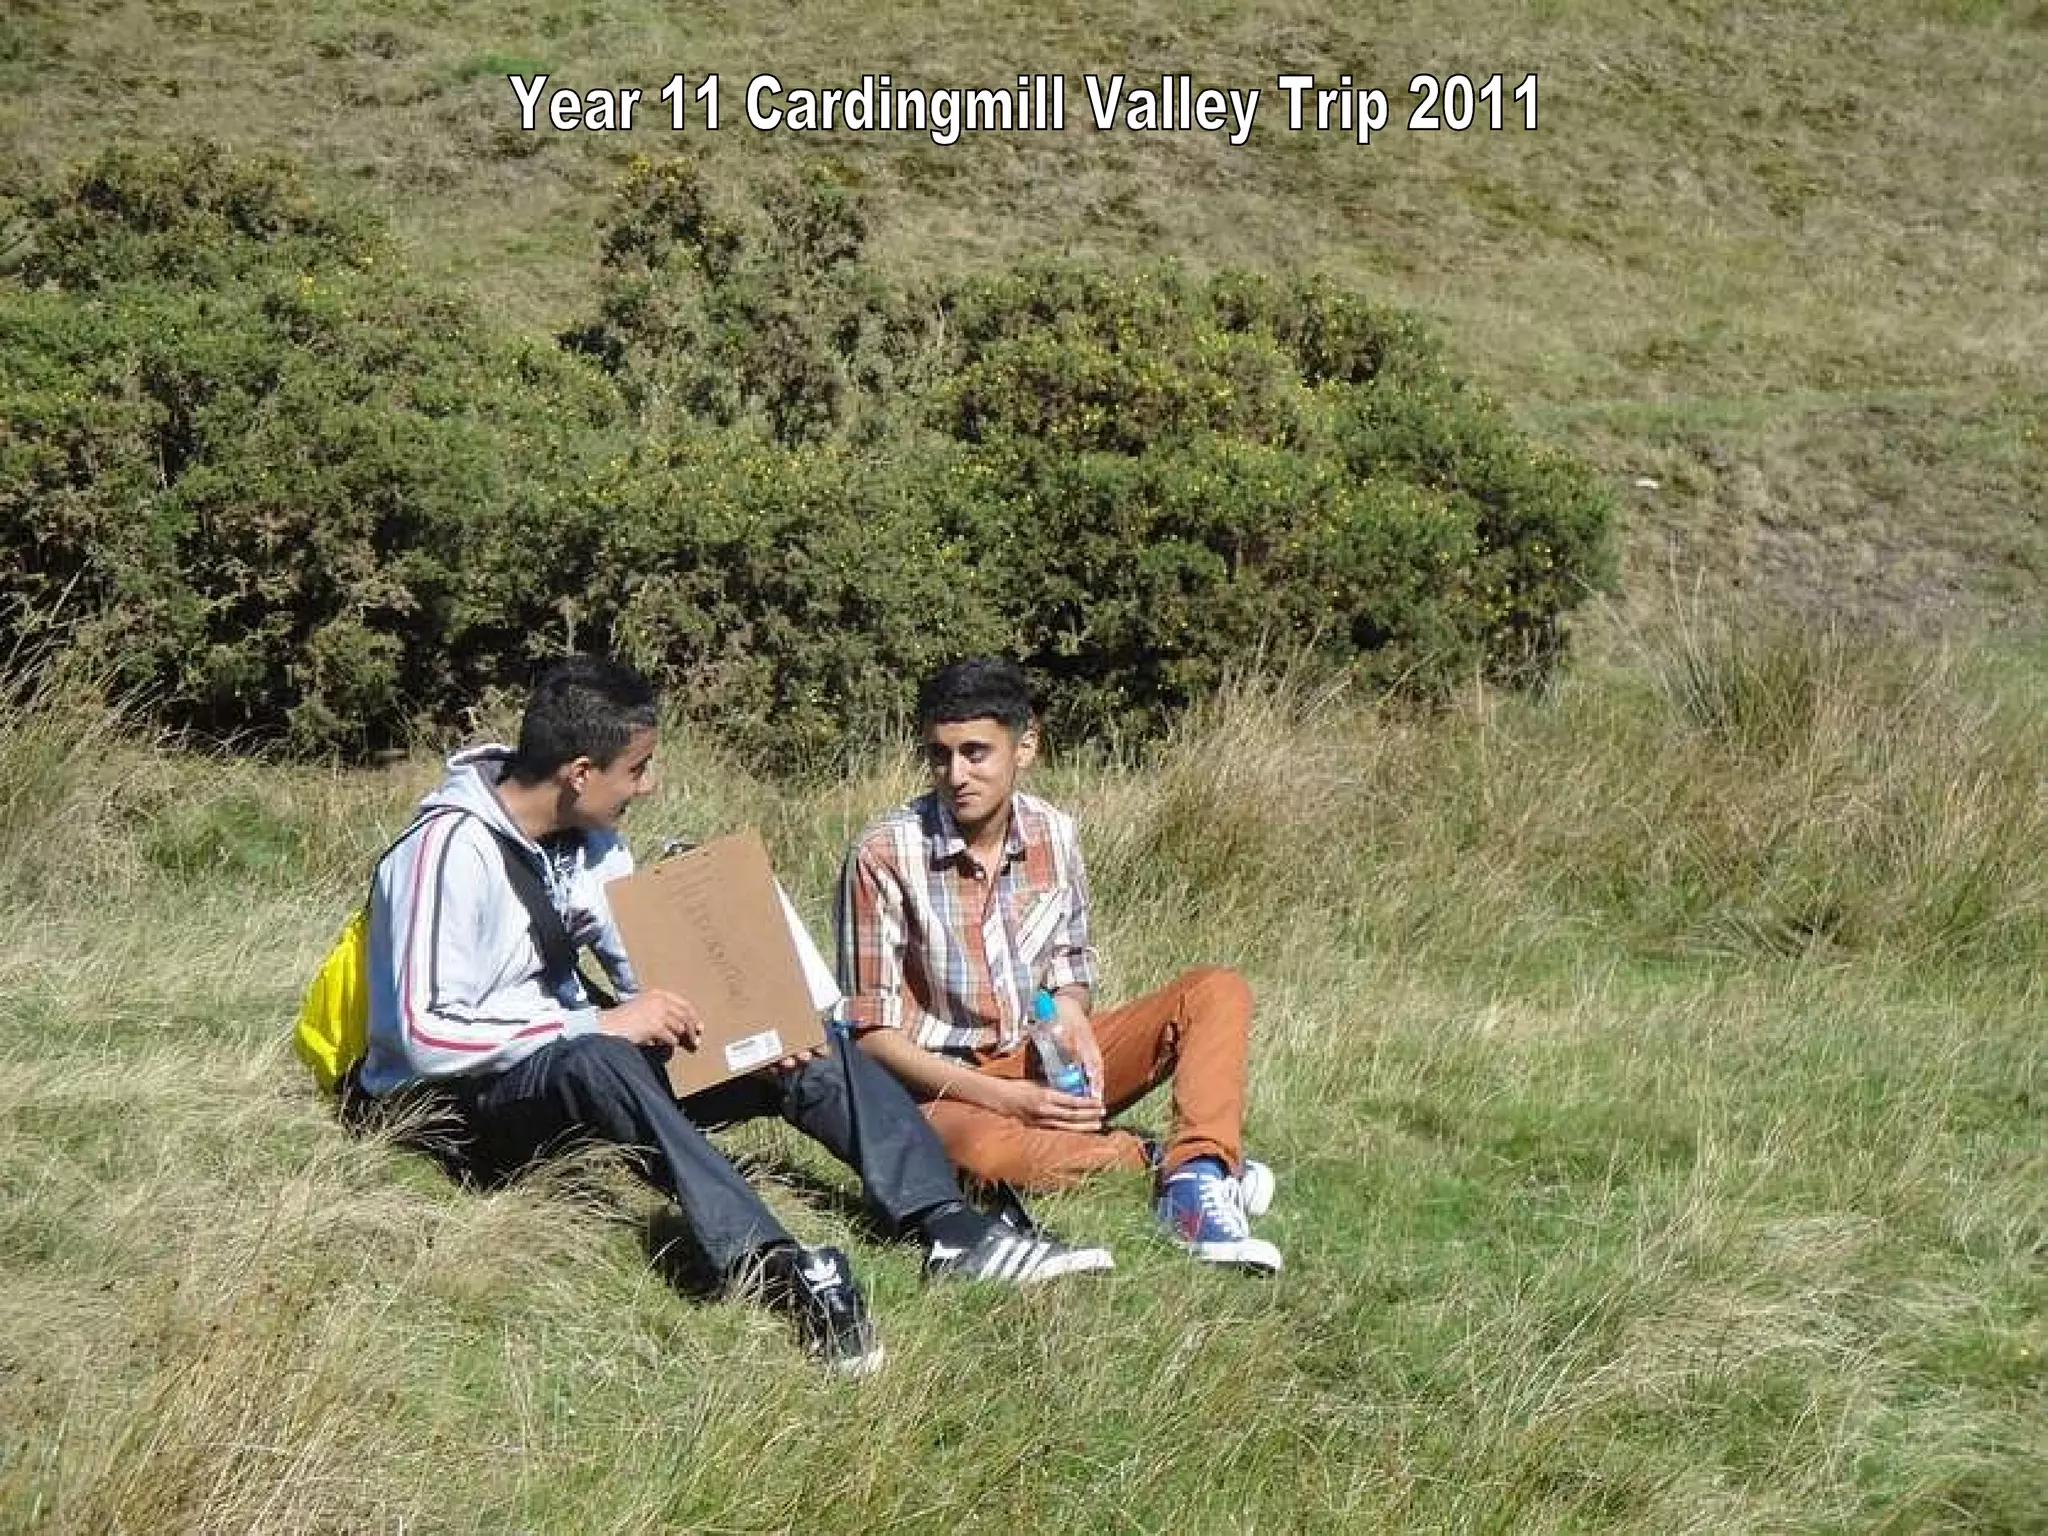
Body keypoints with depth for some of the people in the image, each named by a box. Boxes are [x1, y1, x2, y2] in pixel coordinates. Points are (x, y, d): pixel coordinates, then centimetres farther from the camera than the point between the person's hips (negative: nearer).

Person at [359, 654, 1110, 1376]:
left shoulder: (588, 838, 6)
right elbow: (427, 1035, -27)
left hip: (581, 1068, 9)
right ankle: (784, 1273, -53)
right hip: (460, 1103, -9)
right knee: (597, 1065, -41)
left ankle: (951, 1228, -19)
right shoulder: (449, 851, -21)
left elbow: (644, 969, 11)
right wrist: (600, 1024, -27)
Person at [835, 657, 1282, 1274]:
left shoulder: (1054, 834, 0)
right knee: (983, 1150, -41)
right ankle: (1168, 1156, -18)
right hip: (948, 1084, -5)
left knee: (1217, 991, -9)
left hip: (1047, 1067, 6)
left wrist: (1071, 1018, -14)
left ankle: (1193, 1189, -30)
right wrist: (1003, 1097, -21)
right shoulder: (884, 856, -15)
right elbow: (871, 1029, -13)